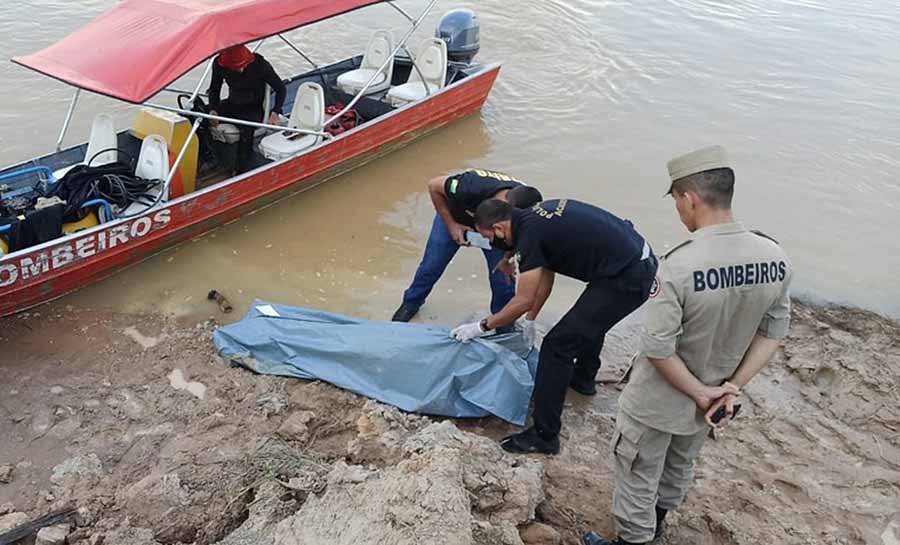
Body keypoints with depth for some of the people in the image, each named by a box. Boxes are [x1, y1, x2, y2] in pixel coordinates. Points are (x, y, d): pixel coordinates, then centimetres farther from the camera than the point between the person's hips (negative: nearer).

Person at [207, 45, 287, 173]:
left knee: (246, 129, -38)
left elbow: (281, 89, -12)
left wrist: (275, 113, -24)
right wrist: (213, 109, -16)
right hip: (232, 104, 4)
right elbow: (214, 89, 3)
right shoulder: (219, 65, -13)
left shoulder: (260, 65, -22)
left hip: (254, 108, -4)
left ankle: (242, 172, -31)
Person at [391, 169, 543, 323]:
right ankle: (411, 303, 33)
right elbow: (433, 185, -26)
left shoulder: (525, 203, -35)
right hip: (454, 217, -2)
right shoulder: (473, 186, -46)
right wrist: (451, 225, -25)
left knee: (503, 276, -5)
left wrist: (507, 259, -19)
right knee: (432, 265, 5)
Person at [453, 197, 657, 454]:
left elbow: (523, 301, -11)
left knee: (558, 344, -6)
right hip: (641, 260, 10)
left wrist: (482, 326, 1)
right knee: (590, 319, 34)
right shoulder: (538, 217, 11)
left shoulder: (530, 234, -16)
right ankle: (583, 378, 57)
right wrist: (530, 319, 28)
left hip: (627, 278, -10)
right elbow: (546, 275, 21)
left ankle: (544, 436, 0)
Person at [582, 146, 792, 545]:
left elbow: (657, 348, -27)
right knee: (680, 466, 31)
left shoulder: (679, 267, -32)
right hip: (709, 402, 6)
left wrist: (699, 393, -13)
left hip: (657, 404, -6)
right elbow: (774, 332, -5)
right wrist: (731, 387, -4)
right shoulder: (775, 258, -14)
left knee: (639, 478, 18)